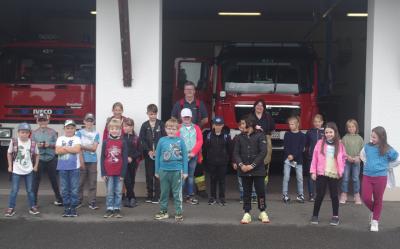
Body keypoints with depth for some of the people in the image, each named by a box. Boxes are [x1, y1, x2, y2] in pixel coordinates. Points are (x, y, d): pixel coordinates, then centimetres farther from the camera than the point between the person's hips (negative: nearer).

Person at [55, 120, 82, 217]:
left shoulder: (76, 139, 4)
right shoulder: (60, 138, 9)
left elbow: (77, 149, -12)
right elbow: (57, 151, -5)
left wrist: (64, 147, -7)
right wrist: (71, 149, -8)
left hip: (74, 167, -2)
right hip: (62, 167, 2)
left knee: (74, 189, 0)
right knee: (64, 189, 6)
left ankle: (73, 208, 7)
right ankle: (66, 208, 14)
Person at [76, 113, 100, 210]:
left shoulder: (96, 134, 6)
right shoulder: (79, 132, 5)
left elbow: (94, 148, -3)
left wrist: (82, 147, -10)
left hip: (92, 161, 1)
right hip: (82, 160, -1)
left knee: (93, 182, 1)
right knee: (80, 182, 2)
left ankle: (92, 202, 6)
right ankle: (78, 201, 14)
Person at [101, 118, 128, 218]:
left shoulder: (123, 142, -1)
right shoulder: (105, 142, 1)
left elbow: (125, 159, -1)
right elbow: (102, 158, 2)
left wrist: (123, 173, -5)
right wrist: (103, 173, -3)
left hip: (119, 173, 0)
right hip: (108, 173, 0)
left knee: (118, 192, 6)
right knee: (109, 192, 7)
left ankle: (117, 210, 14)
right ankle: (109, 210, 14)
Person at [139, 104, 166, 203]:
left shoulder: (161, 124, 1)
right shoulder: (144, 125, 5)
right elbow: (142, 140, 1)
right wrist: (148, 151, -10)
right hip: (148, 154, 2)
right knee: (149, 175, 6)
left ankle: (157, 196, 4)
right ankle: (149, 195, 15)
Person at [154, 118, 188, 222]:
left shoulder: (180, 141, -3)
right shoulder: (162, 140, -1)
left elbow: (184, 156, 0)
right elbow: (157, 156, 5)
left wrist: (185, 171, -1)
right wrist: (157, 171, 6)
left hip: (177, 171, -2)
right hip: (164, 170, 2)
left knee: (177, 193, 5)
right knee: (164, 192, 13)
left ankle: (179, 212, 13)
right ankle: (163, 211, 25)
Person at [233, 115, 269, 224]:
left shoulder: (260, 136, -4)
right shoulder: (240, 137, 8)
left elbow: (263, 152, -11)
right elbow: (236, 153, 4)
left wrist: (252, 165, -15)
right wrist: (241, 165, -12)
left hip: (258, 170, -3)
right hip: (244, 170, 3)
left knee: (261, 191, 2)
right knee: (246, 192, 7)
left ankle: (263, 212, 17)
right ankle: (247, 214, 12)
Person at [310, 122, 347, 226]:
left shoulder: (339, 145, 2)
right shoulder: (320, 143, -2)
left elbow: (343, 158, 8)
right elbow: (315, 158, -2)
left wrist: (340, 171, -4)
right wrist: (313, 171, -5)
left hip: (334, 174, 1)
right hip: (321, 173, -1)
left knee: (334, 195, 8)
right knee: (320, 195, 2)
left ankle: (335, 216, 20)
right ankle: (315, 215, 14)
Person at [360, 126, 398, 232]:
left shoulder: (387, 150, -11)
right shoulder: (368, 146, -2)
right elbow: (362, 155, 18)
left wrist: (384, 164, 5)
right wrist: (367, 163, 8)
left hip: (380, 177, -2)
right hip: (367, 176, 3)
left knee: (378, 200, 9)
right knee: (366, 198, -1)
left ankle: (375, 221, 22)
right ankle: (373, 211, 31)